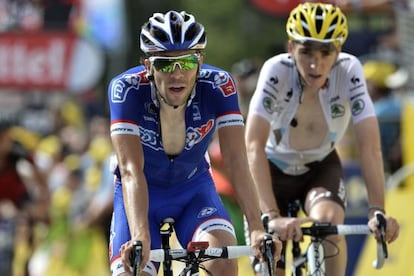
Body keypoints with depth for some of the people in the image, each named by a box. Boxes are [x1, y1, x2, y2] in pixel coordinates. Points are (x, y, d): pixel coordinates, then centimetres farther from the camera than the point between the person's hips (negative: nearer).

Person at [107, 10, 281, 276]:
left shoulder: (218, 86, -25)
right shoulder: (127, 88, -29)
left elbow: (237, 161, -30)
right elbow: (131, 169, -37)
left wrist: (257, 230, -43)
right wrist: (141, 237, -52)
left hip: (193, 189, 1)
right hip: (142, 194, -1)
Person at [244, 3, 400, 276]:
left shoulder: (349, 71, -27)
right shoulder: (276, 71, -32)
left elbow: (370, 146, -31)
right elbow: (254, 146, -39)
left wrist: (377, 211, -43)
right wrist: (272, 216, -50)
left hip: (321, 167, 0)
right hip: (274, 169, 0)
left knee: (329, 221, -31)